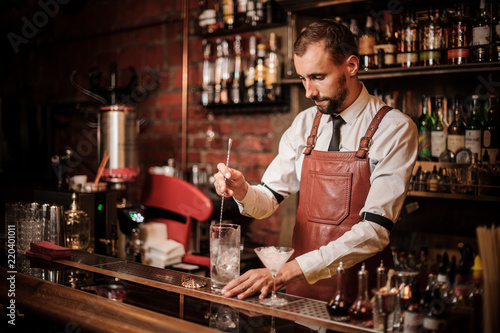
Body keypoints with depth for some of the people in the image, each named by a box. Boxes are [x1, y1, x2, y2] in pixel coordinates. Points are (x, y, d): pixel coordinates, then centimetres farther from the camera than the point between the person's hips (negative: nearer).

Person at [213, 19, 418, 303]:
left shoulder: (395, 129, -10)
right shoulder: (304, 124, 6)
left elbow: (375, 230, -18)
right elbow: (269, 199, 9)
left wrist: (286, 271, -25)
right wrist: (243, 191, -15)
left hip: (359, 293, -3)